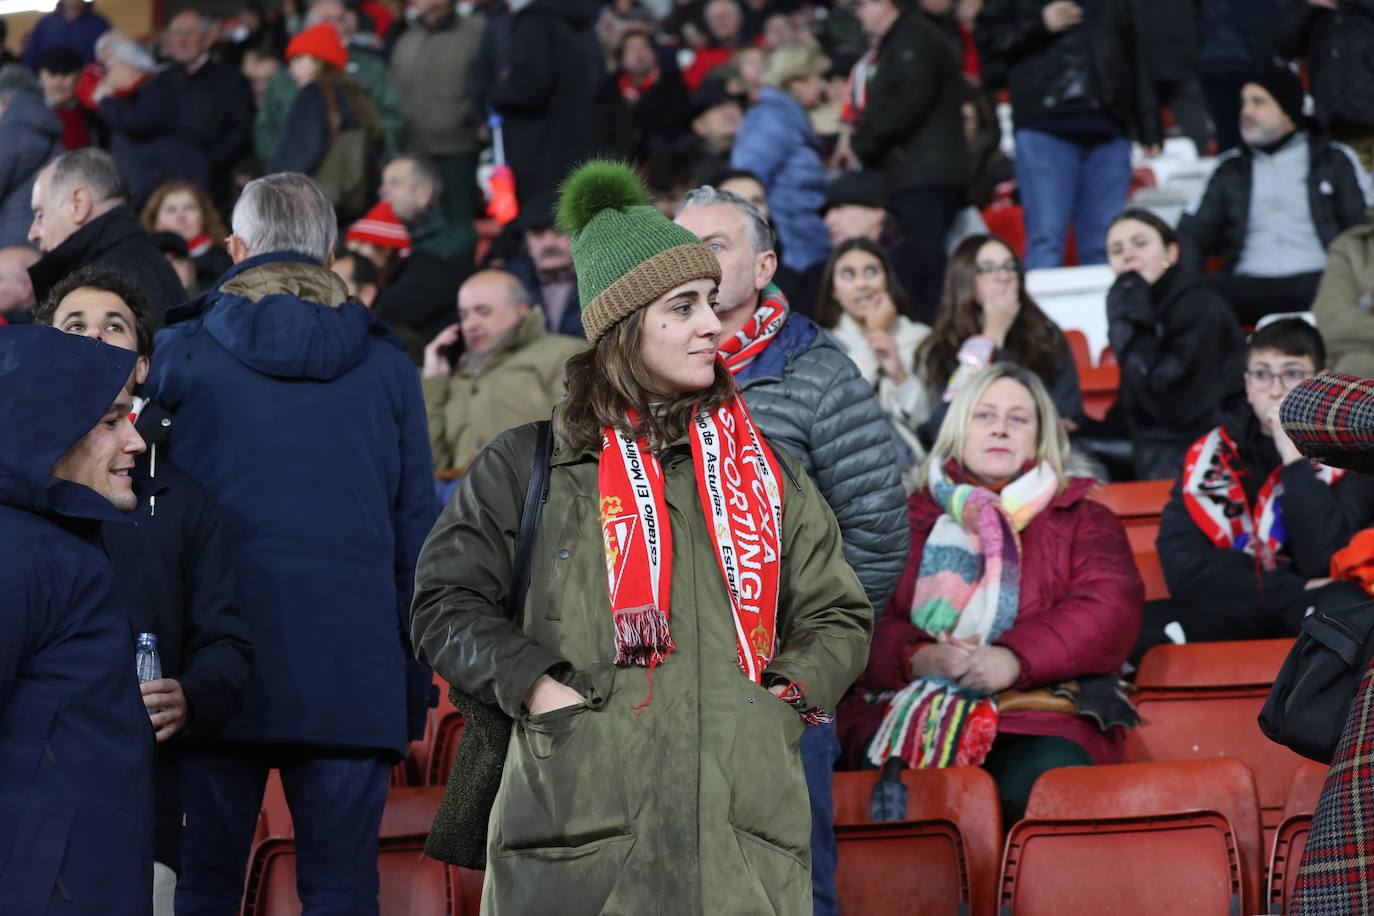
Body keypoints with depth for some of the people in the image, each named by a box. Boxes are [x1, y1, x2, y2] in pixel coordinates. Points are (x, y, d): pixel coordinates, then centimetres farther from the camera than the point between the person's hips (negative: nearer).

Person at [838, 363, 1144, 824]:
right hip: (908, 715, 0)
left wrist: (1015, 658, -12)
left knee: (1041, 785, -36)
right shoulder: (910, 519, 25)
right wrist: (916, 658, -11)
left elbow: (1111, 607, 4)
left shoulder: (1083, 520, 24)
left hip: (1036, 719, 0)